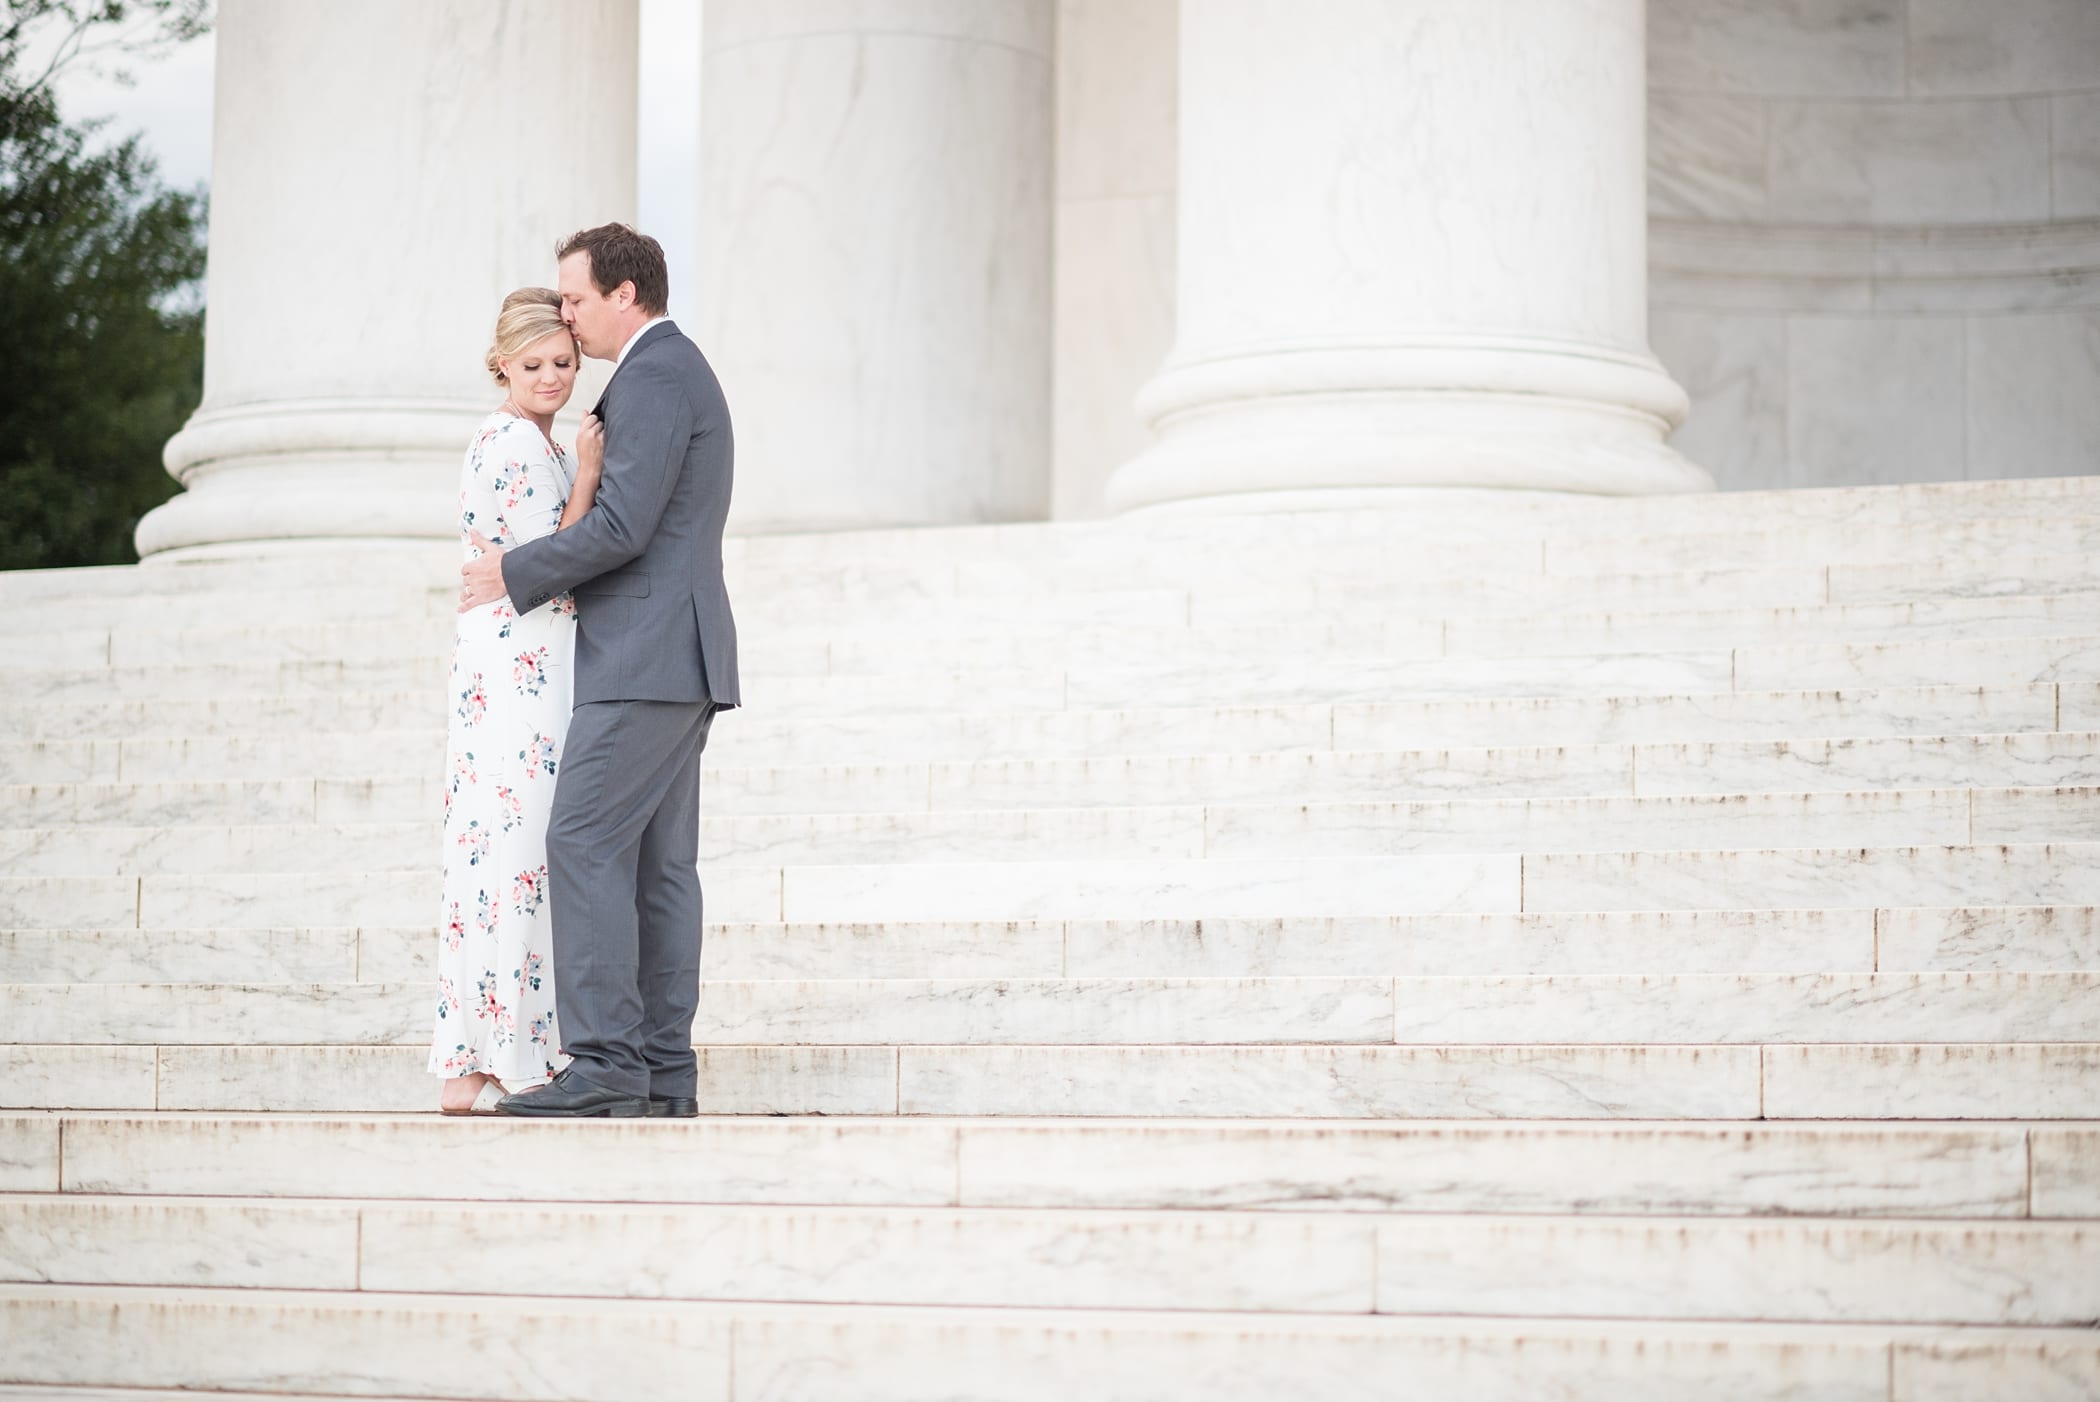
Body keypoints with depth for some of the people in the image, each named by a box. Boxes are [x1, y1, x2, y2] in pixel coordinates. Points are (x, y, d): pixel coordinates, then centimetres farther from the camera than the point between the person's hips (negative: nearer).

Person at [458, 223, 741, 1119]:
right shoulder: (681, 373, 22)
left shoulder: (652, 376, -11)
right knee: (658, 864, 7)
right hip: (678, 660, 11)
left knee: (585, 845, -13)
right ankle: (663, 1073, 5)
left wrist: (514, 573, -8)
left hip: (646, 658, -11)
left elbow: (623, 525, -19)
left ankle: (604, 1065, -16)